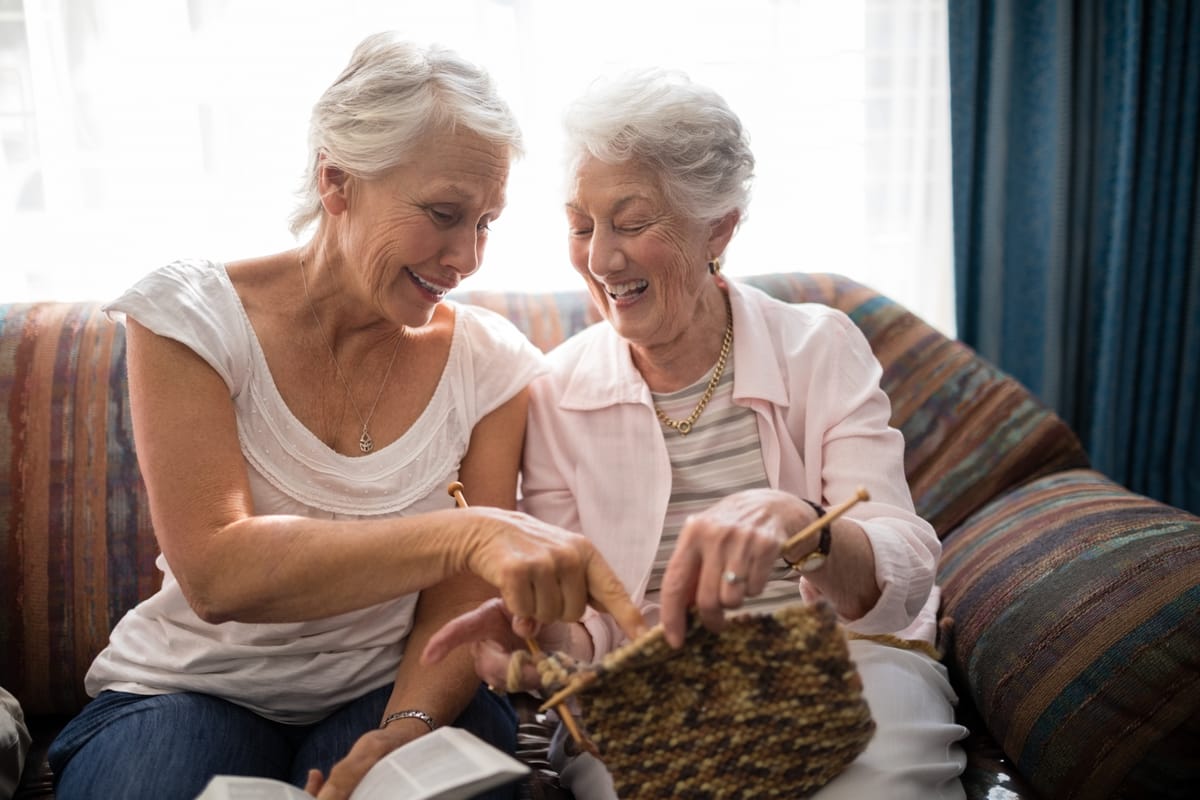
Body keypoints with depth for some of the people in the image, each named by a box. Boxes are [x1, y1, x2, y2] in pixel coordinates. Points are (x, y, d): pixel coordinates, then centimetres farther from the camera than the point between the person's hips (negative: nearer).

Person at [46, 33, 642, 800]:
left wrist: (406, 728, -25)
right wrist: (467, 532, -38)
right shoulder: (191, 313, -11)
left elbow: (467, 593, -5)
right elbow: (214, 574, -25)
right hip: (194, 688, -1)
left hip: (393, 687, 2)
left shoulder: (490, 360, -5)